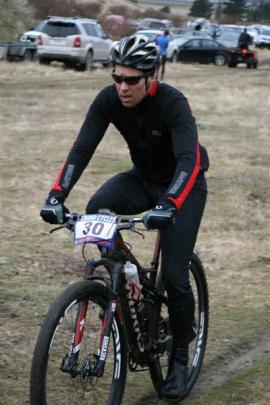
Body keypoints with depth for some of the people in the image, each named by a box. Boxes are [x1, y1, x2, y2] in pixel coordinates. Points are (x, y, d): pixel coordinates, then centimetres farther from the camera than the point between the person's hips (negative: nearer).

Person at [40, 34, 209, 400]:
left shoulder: (173, 103, -31)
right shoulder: (109, 99, -18)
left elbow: (189, 160, -42)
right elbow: (82, 149, -23)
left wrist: (167, 206, -58)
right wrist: (57, 196, -37)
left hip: (184, 184, -4)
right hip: (144, 177, 4)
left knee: (174, 276, -11)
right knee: (97, 209, -28)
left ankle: (180, 358, 11)